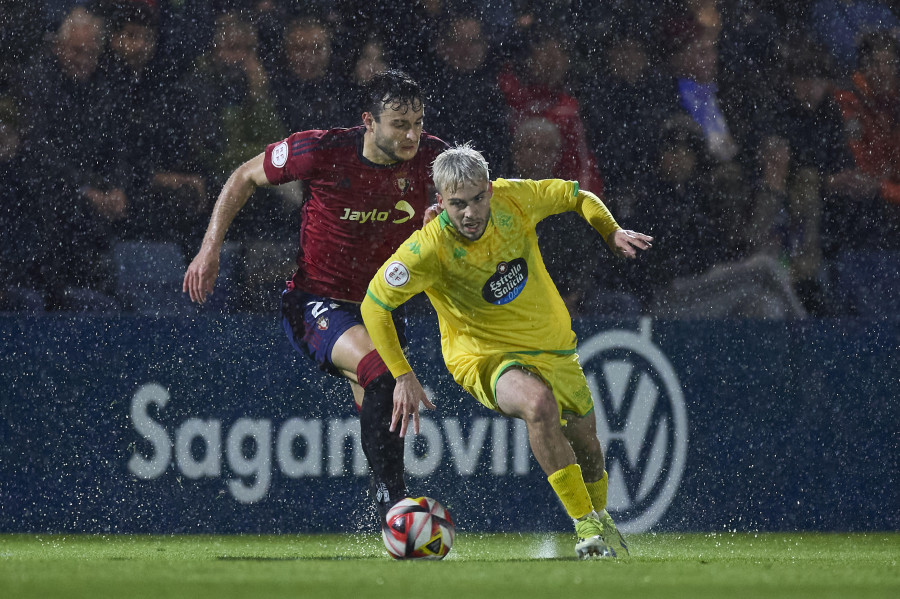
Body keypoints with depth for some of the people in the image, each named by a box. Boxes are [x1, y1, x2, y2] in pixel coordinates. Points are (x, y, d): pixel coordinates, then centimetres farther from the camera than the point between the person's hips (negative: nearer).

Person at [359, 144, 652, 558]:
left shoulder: (514, 199, -16)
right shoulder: (429, 248, -26)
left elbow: (577, 197, 4)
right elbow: (374, 305, -17)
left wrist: (612, 232, -13)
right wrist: (402, 375, -22)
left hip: (553, 345, 5)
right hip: (486, 359, -5)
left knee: (586, 446, 18)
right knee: (539, 403, -37)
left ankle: (599, 519, 52)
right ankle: (586, 526, -28)